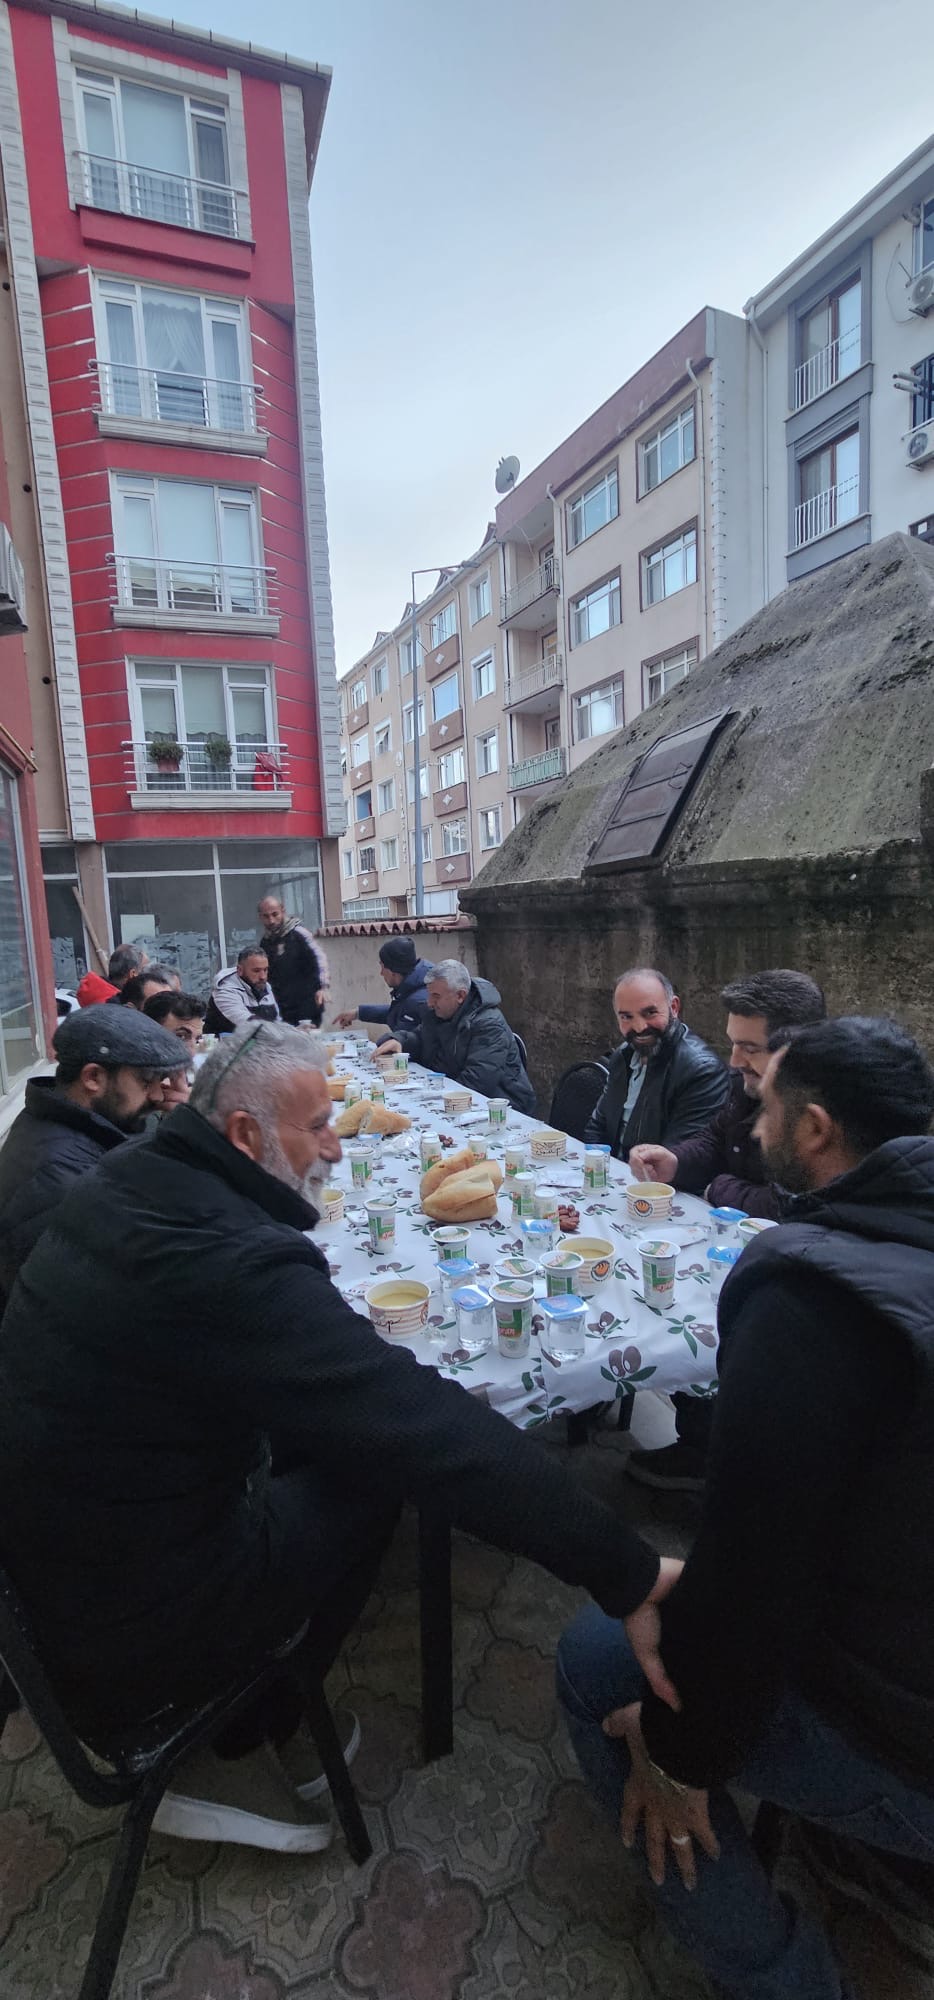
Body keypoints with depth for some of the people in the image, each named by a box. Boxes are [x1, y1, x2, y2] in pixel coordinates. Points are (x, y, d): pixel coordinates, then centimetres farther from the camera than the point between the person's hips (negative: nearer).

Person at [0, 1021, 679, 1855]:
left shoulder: (128, 1188, -4)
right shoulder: (229, 1263, -32)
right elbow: (431, 1428, -34)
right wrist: (628, 1573, -28)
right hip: (130, 1623, -7)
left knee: (332, 1427, 13)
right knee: (375, 1468, 3)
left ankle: (244, 1711, 26)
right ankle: (226, 1757, 20)